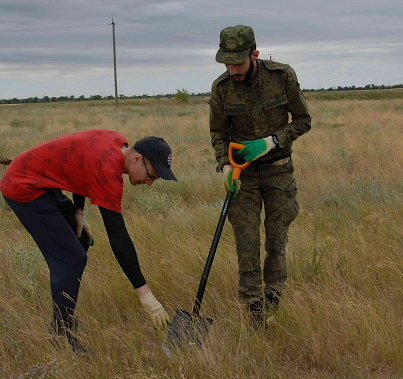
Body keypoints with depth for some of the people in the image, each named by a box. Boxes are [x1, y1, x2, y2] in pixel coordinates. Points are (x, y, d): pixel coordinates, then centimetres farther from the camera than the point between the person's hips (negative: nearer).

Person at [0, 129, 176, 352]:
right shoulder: (108, 171, -29)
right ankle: (62, 338, -3)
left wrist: (78, 212, 9)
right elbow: (118, 237, -29)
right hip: (24, 188, -10)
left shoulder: (119, 142, -2)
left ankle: (63, 319, 24)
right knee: (71, 259, -13)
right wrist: (144, 292, -26)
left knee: (81, 241, 15)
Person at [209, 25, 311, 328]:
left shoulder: (282, 76, -15)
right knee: (246, 240, -3)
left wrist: (270, 142, -18)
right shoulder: (221, 87, -11)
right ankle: (255, 307, 8)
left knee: (277, 238, 5)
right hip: (242, 170, 1)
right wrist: (226, 166, -15)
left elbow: (303, 121, -6)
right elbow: (218, 132, 1)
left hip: (278, 169, -1)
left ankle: (273, 300, 23)